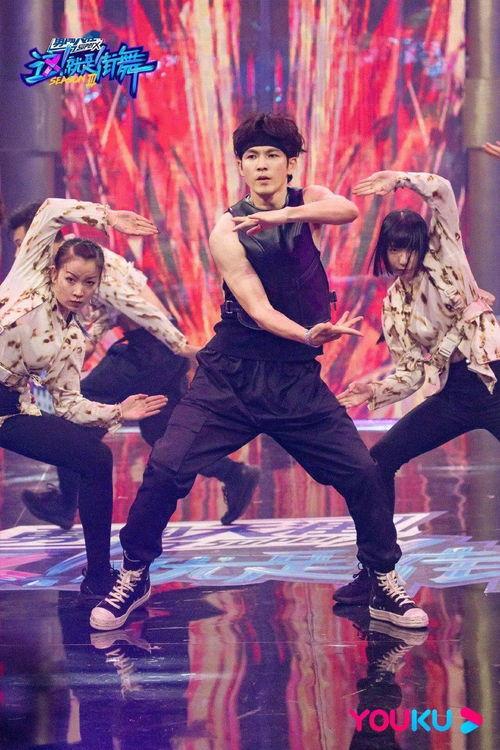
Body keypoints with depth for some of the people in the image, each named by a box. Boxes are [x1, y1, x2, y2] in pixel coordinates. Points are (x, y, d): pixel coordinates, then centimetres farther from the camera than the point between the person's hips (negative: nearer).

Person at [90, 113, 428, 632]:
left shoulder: (309, 201, 2)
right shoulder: (227, 231, -8)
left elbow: (347, 210, -23)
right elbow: (258, 309, -17)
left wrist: (284, 214, -39)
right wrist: (309, 335, -36)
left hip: (296, 379, 2)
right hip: (230, 374, -2)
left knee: (362, 473, -7)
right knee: (165, 468, -12)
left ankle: (385, 585, 10)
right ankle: (133, 577, 8)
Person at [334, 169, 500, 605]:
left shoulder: (446, 258, 0)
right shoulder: (395, 303, 9)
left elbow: (443, 192, -11)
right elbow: (411, 371, 4)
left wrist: (401, 179, -14)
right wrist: (376, 391, -10)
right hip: (451, 394, 5)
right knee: (381, 460, -1)